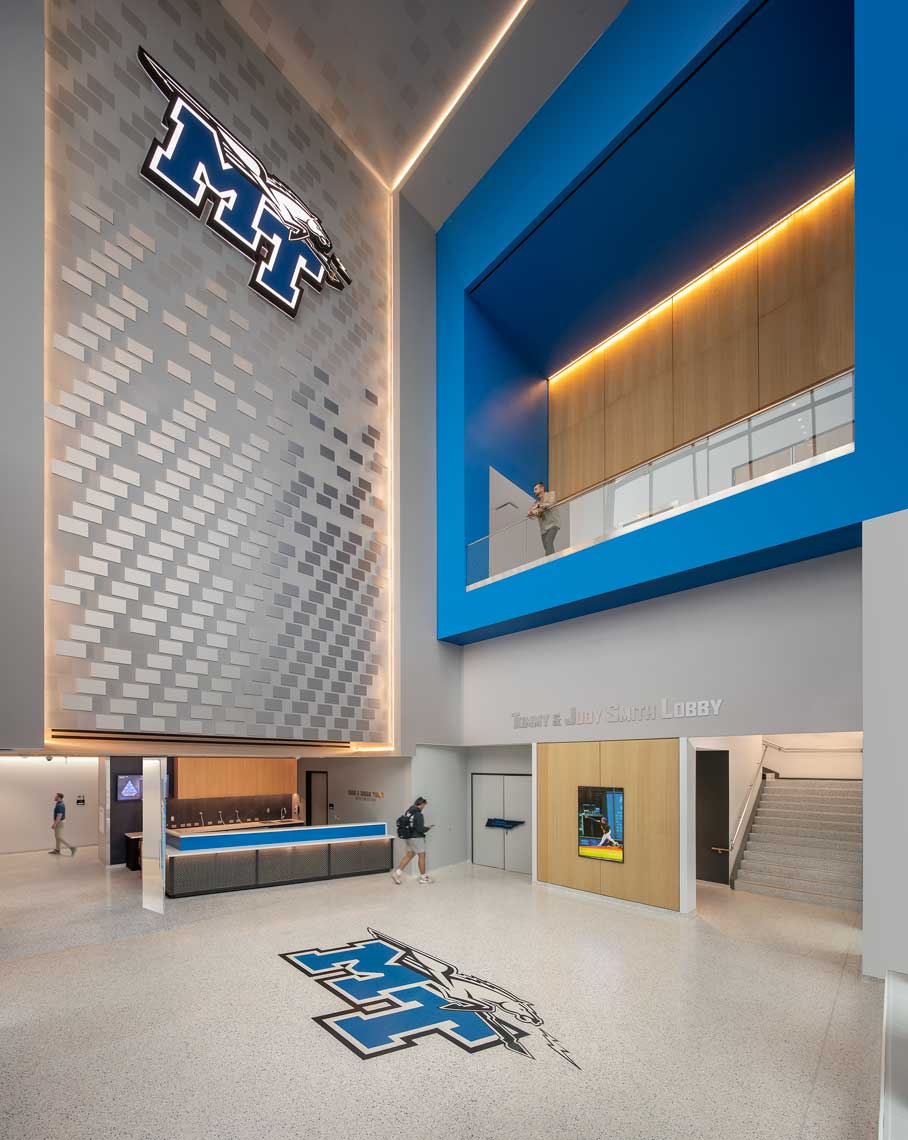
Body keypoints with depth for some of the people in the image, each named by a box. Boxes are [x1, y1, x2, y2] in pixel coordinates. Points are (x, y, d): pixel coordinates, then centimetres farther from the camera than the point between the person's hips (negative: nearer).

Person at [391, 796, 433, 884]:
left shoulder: (408, 812, 5)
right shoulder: (419, 815, -20)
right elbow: (420, 829, -21)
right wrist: (428, 828, -3)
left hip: (409, 837, 8)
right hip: (417, 838, -8)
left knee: (408, 856, 13)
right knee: (422, 856, 5)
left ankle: (397, 873, 7)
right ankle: (423, 877, 14)